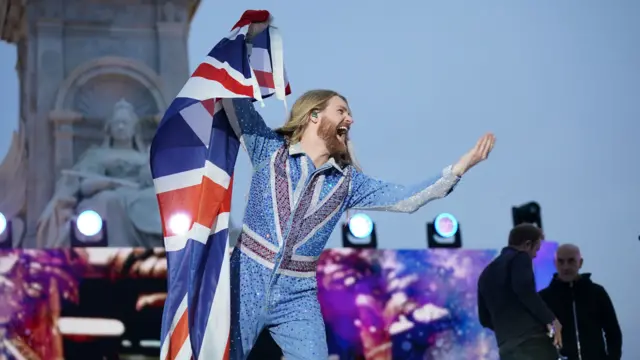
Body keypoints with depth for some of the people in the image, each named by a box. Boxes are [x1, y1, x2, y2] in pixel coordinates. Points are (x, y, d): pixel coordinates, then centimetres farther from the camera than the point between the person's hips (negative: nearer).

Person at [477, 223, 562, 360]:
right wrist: (551, 319, -12)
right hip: (532, 341, -7)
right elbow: (524, 289, -18)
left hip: (508, 348, 8)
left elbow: (485, 318, 26)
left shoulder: (487, 273, 24)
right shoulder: (519, 257, 2)